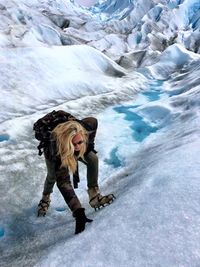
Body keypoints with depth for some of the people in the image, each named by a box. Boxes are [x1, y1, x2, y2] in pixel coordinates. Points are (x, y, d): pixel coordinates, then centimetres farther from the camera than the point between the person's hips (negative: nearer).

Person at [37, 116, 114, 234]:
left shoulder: (86, 127, -41)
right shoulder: (56, 147, -48)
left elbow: (94, 121, -13)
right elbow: (63, 182, -48)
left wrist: (90, 144, -10)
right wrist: (78, 212, -53)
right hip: (53, 153, -2)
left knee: (93, 159, -22)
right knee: (52, 177, 1)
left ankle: (94, 196, -12)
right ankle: (45, 198, 36)